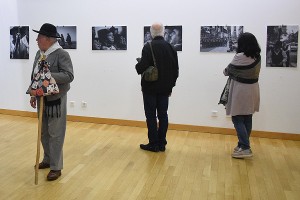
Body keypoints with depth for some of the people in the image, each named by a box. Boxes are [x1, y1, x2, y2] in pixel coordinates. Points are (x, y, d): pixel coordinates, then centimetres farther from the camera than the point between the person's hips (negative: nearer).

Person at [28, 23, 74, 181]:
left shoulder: (62, 54, -13)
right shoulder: (39, 53, 10)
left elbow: (69, 76, -21)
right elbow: (34, 76, 15)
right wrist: (33, 94, 12)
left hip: (56, 100, -7)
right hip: (42, 99, 7)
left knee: (55, 134, -1)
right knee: (43, 132, 16)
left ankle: (56, 167, 9)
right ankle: (48, 159, 33)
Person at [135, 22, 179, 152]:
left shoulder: (148, 47, -14)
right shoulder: (171, 48, 3)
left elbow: (141, 67, -20)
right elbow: (175, 69, 6)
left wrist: (138, 63, 2)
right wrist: (170, 85, 15)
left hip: (150, 88, -5)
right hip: (165, 88, 5)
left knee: (151, 116, 4)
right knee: (163, 115, 10)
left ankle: (153, 144, 8)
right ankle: (161, 143, 17)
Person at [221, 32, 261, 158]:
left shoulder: (240, 57, -18)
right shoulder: (257, 57, 3)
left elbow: (228, 71, -6)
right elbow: (253, 72, 7)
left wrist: (225, 71, 18)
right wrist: (230, 71, 6)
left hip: (240, 91, -8)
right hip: (252, 90, 8)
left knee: (237, 119, 0)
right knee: (247, 119, 14)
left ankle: (245, 148, -1)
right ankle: (243, 144, 25)